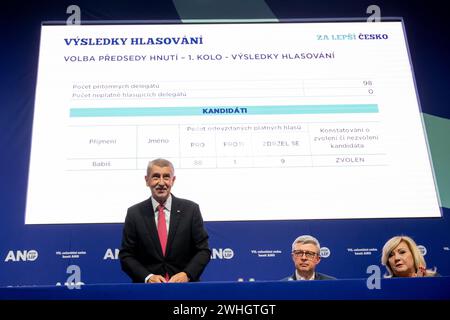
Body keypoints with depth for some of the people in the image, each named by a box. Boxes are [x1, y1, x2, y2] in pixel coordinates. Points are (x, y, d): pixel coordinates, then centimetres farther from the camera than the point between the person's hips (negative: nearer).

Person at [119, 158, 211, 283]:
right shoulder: (134, 213, 4)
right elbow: (126, 255, 5)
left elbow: (203, 250, 4)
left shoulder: (191, 209, 4)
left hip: (184, 284, 0)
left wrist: (187, 274, -11)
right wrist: (148, 277, -10)